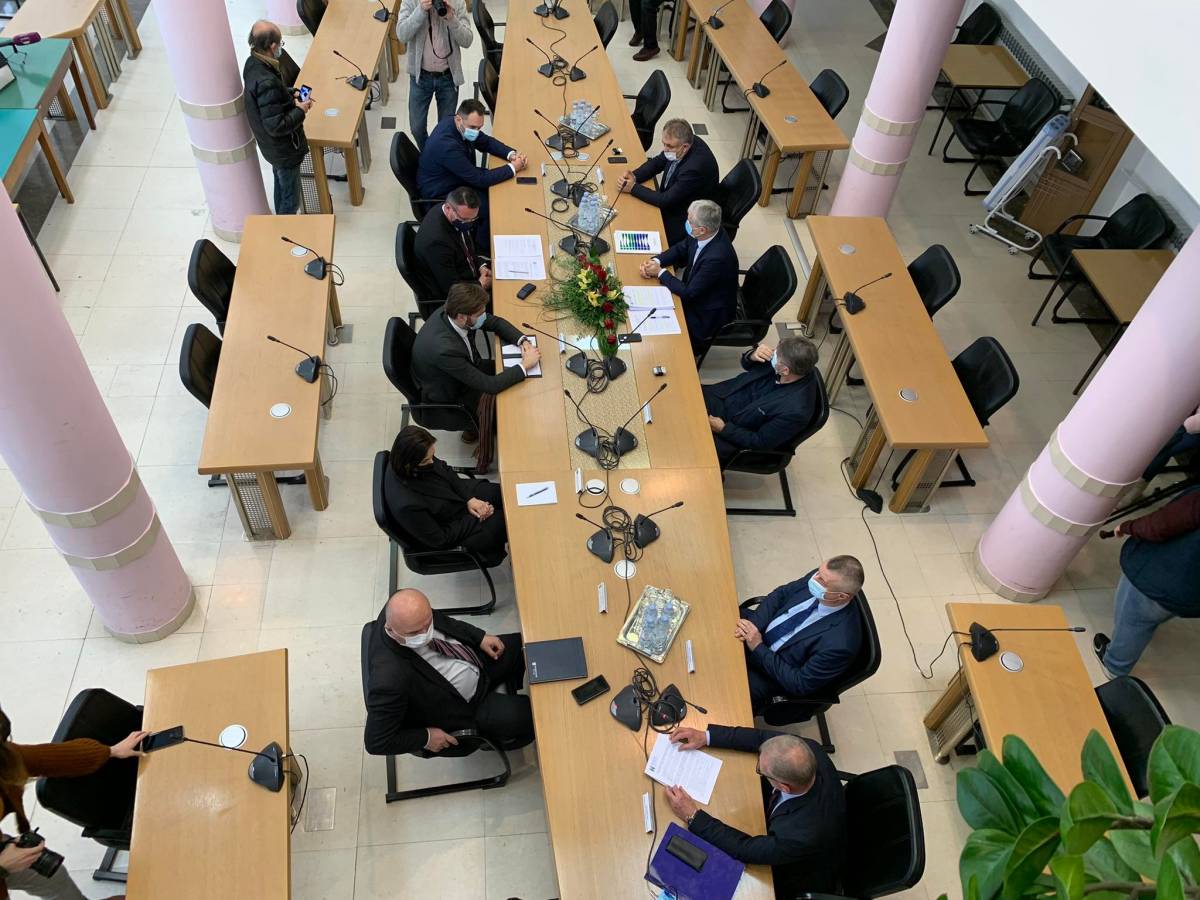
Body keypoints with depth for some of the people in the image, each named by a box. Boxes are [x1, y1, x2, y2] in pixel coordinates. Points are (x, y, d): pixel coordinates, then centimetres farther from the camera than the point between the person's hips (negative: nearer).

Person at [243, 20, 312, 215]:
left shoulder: (252, 64, -6)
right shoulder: (267, 82, -36)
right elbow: (276, 126, -33)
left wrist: (291, 94, 2)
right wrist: (300, 111, -20)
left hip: (270, 146, 10)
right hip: (284, 150, -10)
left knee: (281, 183, 30)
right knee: (291, 200, 9)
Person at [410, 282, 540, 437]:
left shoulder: (451, 311, -21)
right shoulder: (444, 349, -42)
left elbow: (495, 322, -4)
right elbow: (488, 385, -34)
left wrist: (523, 341, -20)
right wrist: (525, 365, -27)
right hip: (446, 401, -7)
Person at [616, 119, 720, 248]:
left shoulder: (695, 167, -36)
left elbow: (666, 201, -29)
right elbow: (657, 162, 4)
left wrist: (633, 187, -23)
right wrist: (634, 176, -15)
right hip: (672, 201, 8)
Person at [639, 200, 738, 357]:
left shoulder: (717, 257, -37)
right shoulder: (705, 234, -14)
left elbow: (688, 292, -28)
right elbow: (680, 250, 5)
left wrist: (660, 272, -18)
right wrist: (656, 261, -12)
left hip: (709, 315, -8)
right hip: (695, 293, 8)